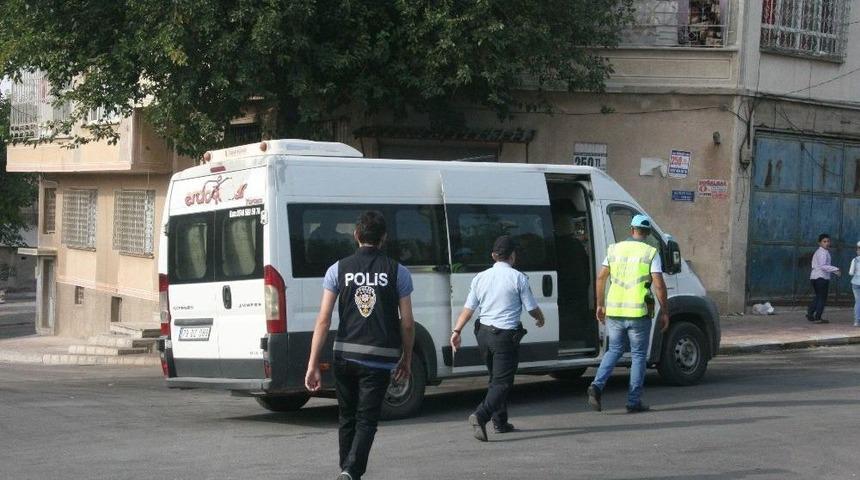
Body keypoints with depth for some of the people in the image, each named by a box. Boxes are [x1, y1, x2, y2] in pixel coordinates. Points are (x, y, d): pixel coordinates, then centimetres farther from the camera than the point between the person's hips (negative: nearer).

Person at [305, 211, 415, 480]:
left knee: (347, 418, 18)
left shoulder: (339, 270, 2)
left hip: (345, 356, 2)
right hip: (380, 359, -2)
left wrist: (313, 364, -3)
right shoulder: (397, 272, 0)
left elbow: (324, 320, -4)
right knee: (366, 420, 2)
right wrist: (406, 359, 15)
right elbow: (407, 324, 1)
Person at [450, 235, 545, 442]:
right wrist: (540, 319, 20)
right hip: (506, 335, -6)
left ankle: (500, 422, 24)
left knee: (496, 378, 20)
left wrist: (457, 331, 7)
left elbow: (468, 308, 5)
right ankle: (481, 415, -26)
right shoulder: (518, 278, -7)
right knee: (502, 382, -6)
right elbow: (532, 308, -1)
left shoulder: (480, 277, 7)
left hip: (484, 333, 6)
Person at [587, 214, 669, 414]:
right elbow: (659, 285, -10)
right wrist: (664, 312, -2)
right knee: (638, 356, 8)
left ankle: (597, 386, -2)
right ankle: (634, 402, 7)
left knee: (614, 350, 19)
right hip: (638, 313, -3)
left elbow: (601, 278, 8)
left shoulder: (615, 249, 8)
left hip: (614, 312, 4)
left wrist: (600, 305, 17)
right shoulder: (650, 253, -4)